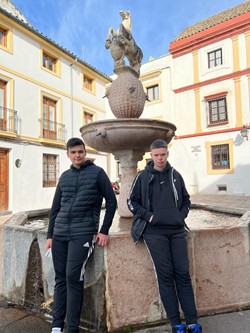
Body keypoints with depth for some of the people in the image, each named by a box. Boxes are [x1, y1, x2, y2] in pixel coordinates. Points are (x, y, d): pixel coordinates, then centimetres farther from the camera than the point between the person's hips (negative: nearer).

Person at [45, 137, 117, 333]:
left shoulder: (97, 173, -1)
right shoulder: (65, 176, 12)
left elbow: (112, 202, -2)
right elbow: (56, 207, 15)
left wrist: (104, 231, -6)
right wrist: (50, 235, 12)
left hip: (83, 233, -5)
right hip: (60, 234, 5)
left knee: (73, 278, -7)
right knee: (60, 278, 11)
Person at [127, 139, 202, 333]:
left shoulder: (175, 175, 8)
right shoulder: (143, 177, 0)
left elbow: (186, 199, 18)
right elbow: (132, 202, 5)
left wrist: (182, 215, 3)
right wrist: (148, 215, -6)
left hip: (177, 231, 3)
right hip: (155, 232, -2)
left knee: (183, 274, 6)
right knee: (165, 276, 3)